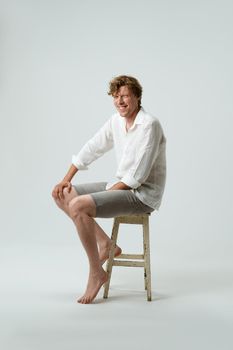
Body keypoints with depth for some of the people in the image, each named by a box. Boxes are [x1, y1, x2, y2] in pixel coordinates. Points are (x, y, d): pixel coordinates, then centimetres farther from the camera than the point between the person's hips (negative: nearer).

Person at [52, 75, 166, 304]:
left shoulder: (149, 125, -19)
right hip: (120, 186, 9)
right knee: (61, 195, 6)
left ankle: (96, 273, -12)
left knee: (78, 206, -26)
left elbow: (138, 175, -22)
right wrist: (66, 180, 5)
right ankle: (106, 245, 10)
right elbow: (91, 149, 13)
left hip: (142, 194, -9)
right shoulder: (115, 121, 7)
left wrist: (105, 193, -16)